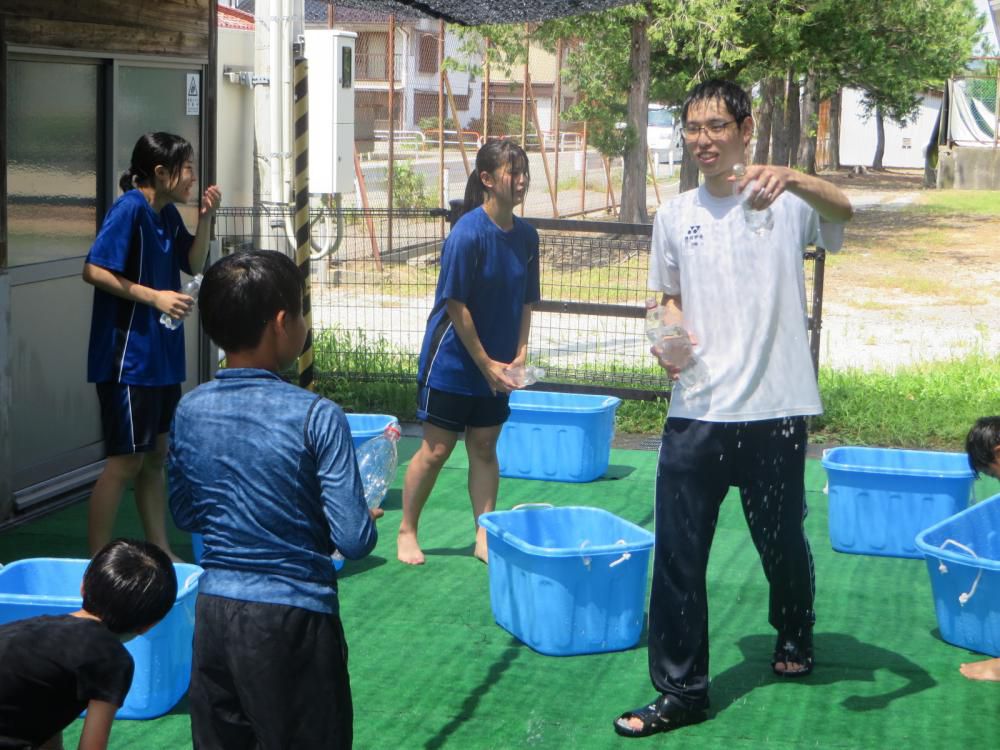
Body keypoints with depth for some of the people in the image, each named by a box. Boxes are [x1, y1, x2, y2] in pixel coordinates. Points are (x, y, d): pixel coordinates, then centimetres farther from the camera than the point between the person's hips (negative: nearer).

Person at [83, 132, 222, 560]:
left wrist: (205, 219, 3)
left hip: (162, 355, 9)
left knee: (156, 456, 16)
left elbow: (193, 264, 17)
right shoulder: (129, 209, -16)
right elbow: (93, 270, -20)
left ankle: (160, 552, 25)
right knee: (126, 460, -6)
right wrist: (154, 296, -22)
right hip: (128, 355, -9)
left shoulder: (168, 214, 9)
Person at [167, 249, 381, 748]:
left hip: (214, 612, 5)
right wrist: (369, 519, 4)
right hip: (293, 617, -5)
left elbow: (184, 515, 11)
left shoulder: (189, 411, -2)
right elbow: (354, 540, -17)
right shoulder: (316, 417, -17)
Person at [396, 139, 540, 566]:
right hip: (453, 359, -6)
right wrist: (485, 363, -15)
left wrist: (520, 353, -2)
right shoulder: (468, 234, -19)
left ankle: (484, 537, 17)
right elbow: (456, 306, -18)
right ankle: (407, 532, 17)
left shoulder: (526, 235, 1)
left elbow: (525, 301, 9)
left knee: (485, 447, 11)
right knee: (437, 448, 2)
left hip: (496, 364, 6)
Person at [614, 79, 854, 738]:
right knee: (677, 556, -1)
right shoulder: (675, 215, 9)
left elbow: (842, 209, -26)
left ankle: (795, 633, 45)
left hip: (775, 412, -3)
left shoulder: (785, 201, -4)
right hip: (695, 413, 3)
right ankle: (681, 691, 9)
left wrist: (789, 179, -47)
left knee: (782, 541, 15)